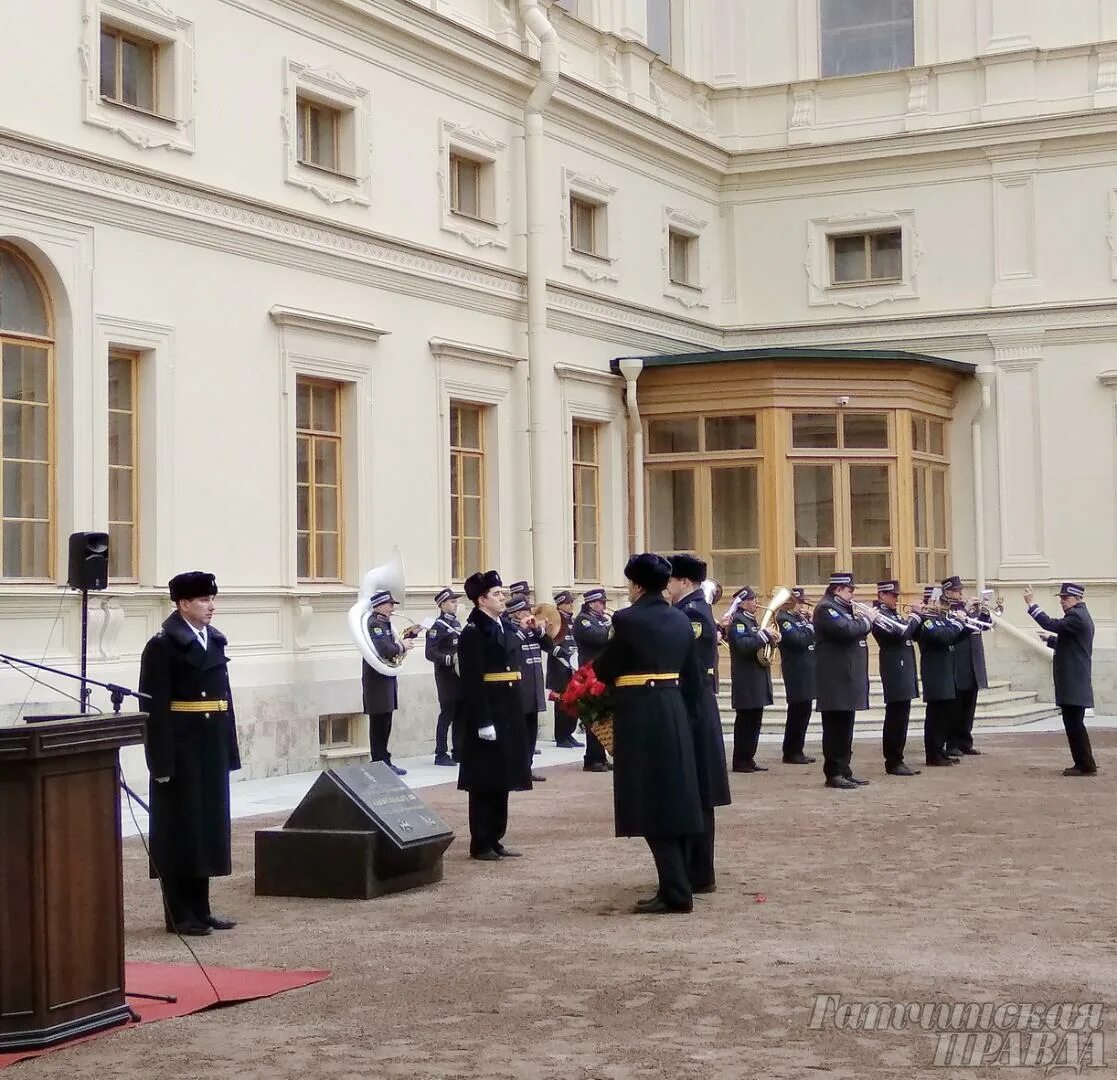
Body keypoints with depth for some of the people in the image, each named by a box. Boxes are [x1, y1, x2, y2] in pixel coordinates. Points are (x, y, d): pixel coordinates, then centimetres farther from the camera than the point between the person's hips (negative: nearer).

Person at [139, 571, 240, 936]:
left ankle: (200, 909, 20)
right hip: (181, 751, -7)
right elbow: (154, 708, -14)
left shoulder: (215, 641, 13)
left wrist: (229, 749, 10)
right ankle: (179, 915, 7)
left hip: (212, 750, 7)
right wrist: (162, 761, -19)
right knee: (180, 829, 0)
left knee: (208, 825, 11)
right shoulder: (161, 646, -10)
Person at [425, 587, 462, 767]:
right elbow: (430, 653, -17)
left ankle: (458, 752, 17)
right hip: (446, 676, -8)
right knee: (447, 715, -5)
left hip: (459, 674, 8)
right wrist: (450, 659, -27)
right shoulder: (438, 626, -11)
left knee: (460, 715, 10)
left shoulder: (456, 624, 15)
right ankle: (441, 754, 0)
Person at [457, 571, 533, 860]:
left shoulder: (504, 628, 15)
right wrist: (483, 722, -22)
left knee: (502, 778, 11)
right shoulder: (472, 632, -12)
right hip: (486, 712, -9)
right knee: (484, 780, -3)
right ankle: (480, 844, 3)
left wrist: (515, 715, 16)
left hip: (509, 712, 9)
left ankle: (495, 839, 18)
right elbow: (472, 681, -18)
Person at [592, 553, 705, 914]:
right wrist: (689, 714, 19)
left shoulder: (627, 619, -10)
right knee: (674, 798, 13)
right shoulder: (680, 619, 9)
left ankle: (675, 892, -7)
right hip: (675, 712, 7)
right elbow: (693, 675, 12)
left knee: (651, 802, -4)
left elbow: (605, 668, -4)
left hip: (640, 715, -7)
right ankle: (676, 885, 18)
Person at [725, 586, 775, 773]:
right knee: (745, 720, -7)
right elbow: (743, 645, -25)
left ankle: (748, 759, 15)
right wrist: (764, 634, -22)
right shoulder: (737, 621, -11)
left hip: (757, 679, 10)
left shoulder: (751, 620, 18)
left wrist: (770, 638, 4)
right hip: (746, 681, -10)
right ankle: (740, 762, -3)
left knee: (754, 721, 10)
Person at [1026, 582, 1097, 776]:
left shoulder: (1077, 616, -13)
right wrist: (1050, 639, 24)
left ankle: (1086, 766, -6)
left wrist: (1032, 604, -22)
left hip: (1074, 685, -11)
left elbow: (1053, 625, -26)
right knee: (1074, 724, 12)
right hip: (1074, 683, 11)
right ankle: (1083, 763, 16)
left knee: (1074, 724, -8)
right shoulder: (1080, 615, 20)